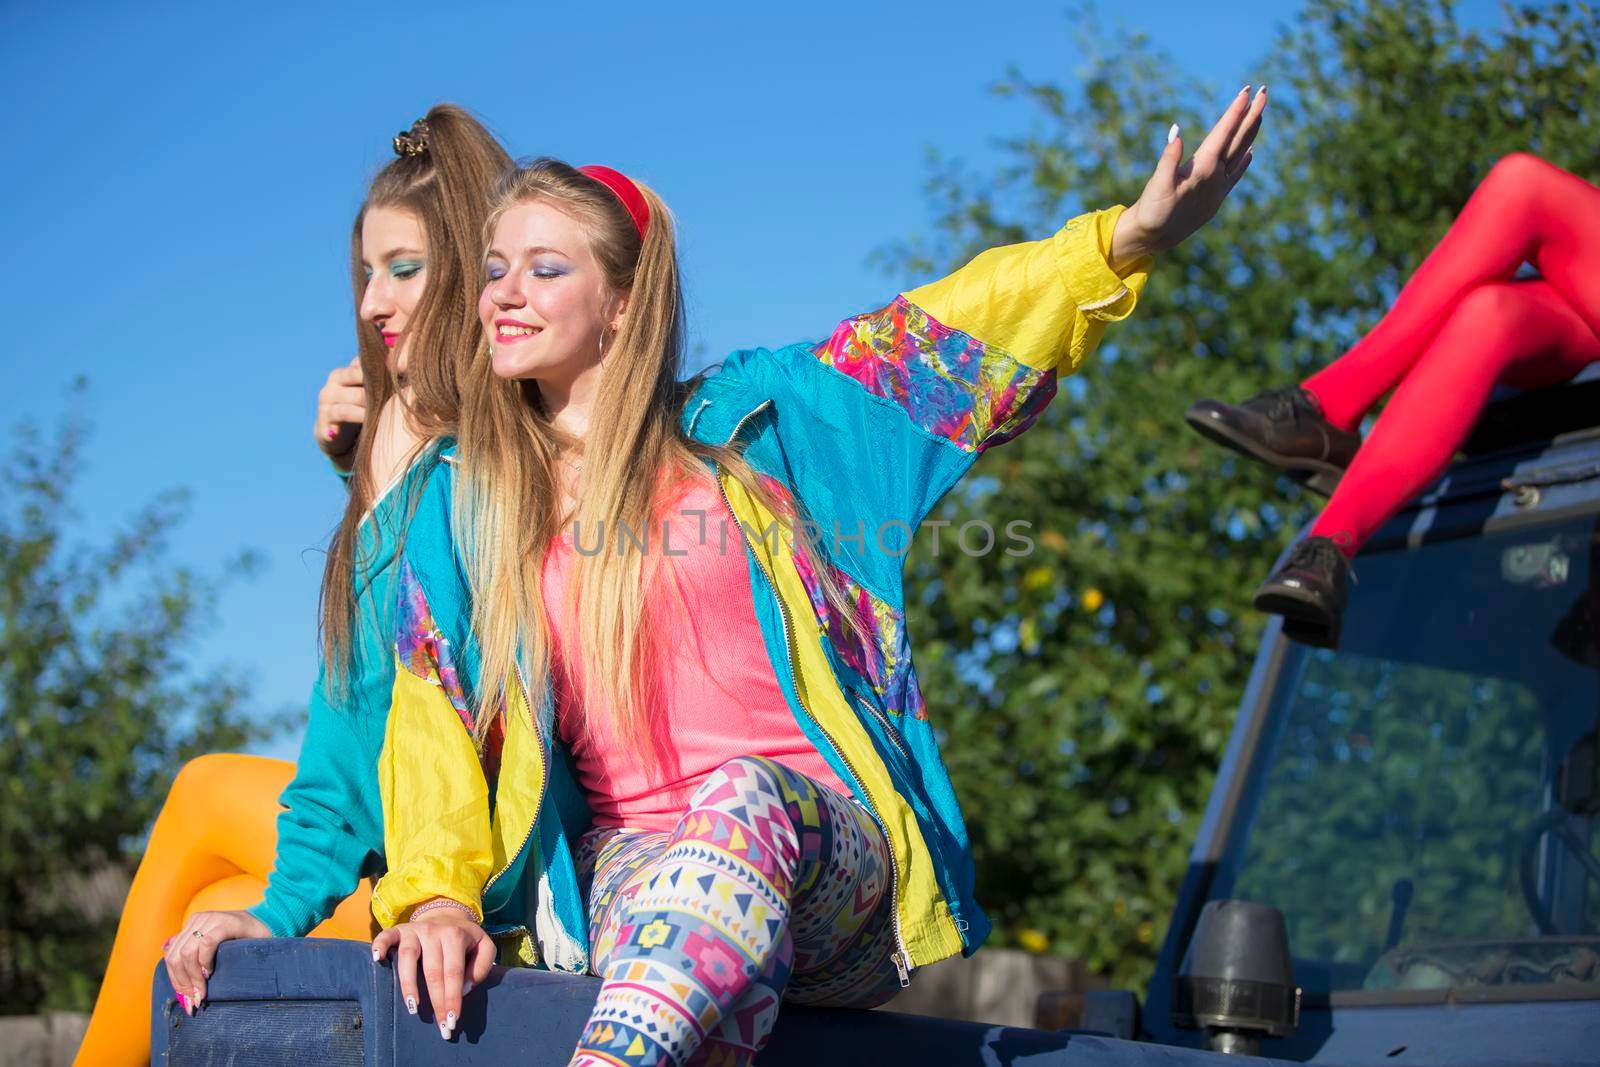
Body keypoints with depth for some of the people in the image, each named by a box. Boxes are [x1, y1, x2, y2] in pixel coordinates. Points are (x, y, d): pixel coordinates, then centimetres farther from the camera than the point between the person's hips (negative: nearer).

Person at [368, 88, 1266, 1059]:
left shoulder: (741, 420, 12)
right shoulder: (460, 507, 15)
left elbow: (939, 340, 4)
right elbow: (434, 726, 9)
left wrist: (1127, 238, -8)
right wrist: (438, 893, -10)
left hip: (827, 841, -1)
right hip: (624, 861, 1)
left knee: (745, 802, -39)